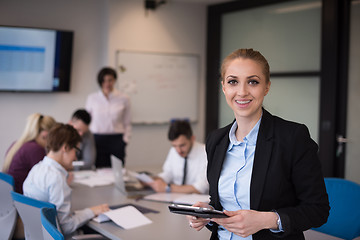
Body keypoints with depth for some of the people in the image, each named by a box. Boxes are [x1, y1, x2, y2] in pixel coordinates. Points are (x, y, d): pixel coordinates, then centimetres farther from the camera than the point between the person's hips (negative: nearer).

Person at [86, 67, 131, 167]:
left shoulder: (124, 99, 4)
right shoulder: (92, 98, 7)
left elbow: (127, 123, 9)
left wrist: (125, 139, 0)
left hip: (116, 140, 0)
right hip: (97, 140, 1)